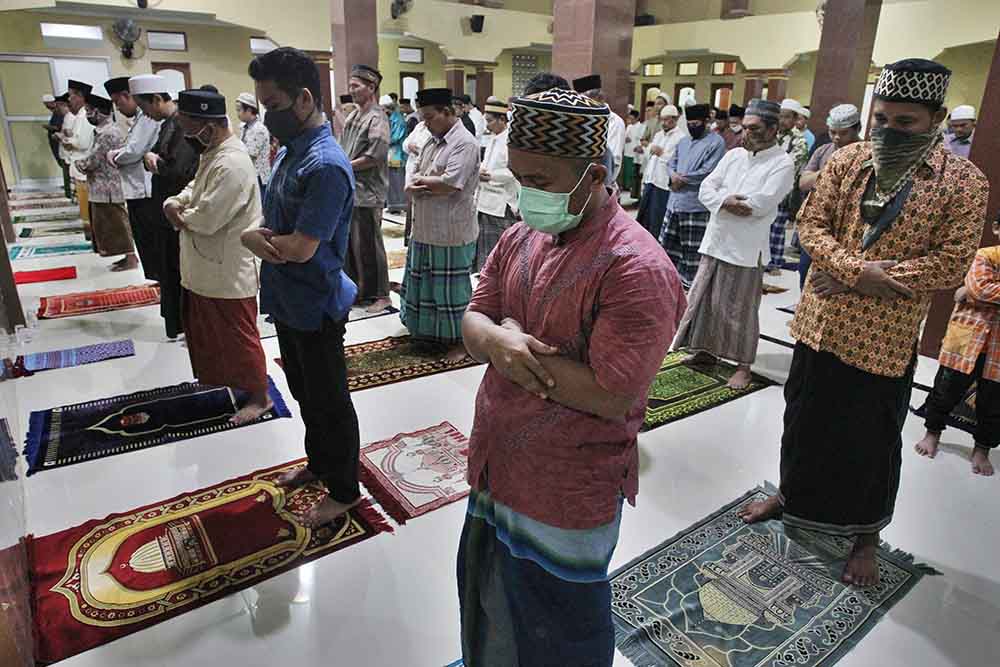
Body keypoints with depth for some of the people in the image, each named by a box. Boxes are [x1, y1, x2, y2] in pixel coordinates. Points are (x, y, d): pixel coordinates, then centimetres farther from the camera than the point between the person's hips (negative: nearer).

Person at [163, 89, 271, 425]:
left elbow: (206, 219, -27)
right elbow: (194, 188, 16)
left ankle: (259, 396, 18)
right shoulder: (212, 153, 8)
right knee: (209, 331, 23)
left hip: (228, 271, -10)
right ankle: (223, 376, 42)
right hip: (206, 265, 10)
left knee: (238, 335, 3)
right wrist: (175, 203, -6)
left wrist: (180, 215, -6)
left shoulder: (232, 164, -26)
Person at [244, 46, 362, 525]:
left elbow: (300, 247, -26)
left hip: (316, 308, -9)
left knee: (330, 403, 7)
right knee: (304, 393, 23)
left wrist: (252, 237, -9)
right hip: (287, 301, 9)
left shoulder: (326, 166, -23)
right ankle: (318, 463, 45)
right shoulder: (288, 151, 7)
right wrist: (261, 238, -10)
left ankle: (343, 490, 26)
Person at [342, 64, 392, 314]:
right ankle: (356, 289, 27)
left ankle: (380, 295, 10)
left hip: (367, 194, -8)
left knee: (369, 245, -2)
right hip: (349, 191, 8)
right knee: (349, 243, 14)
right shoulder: (352, 117, 15)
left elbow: (374, 157, -18)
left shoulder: (377, 119, -10)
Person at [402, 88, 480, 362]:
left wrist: (420, 180, -7)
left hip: (451, 233, -8)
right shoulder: (432, 142, 14)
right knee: (426, 285, 17)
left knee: (451, 288, 2)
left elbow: (450, 184, -24)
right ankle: (430, 332, 34)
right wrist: (412, 186, -10)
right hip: (425, 229, 8)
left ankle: (460, 341, 17)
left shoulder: (465, 143, -13)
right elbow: (414, 179, 14)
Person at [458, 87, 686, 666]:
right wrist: (495, 340, -22)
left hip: (567, 498, -7)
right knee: (489, 599, 31)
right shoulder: (523, 236, 0)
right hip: (496, 468, 8)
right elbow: (474, 318, 3)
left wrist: (515, 343, -19)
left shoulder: (635, 267, -25)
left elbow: (609, 397, -27)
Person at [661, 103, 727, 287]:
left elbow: (708, 172, -15)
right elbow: (672, 163, 17)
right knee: (668, 241, 14)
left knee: (692, 248, -1)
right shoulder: (683, 141, 18)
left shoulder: (716, 142, -7)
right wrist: (673, 176, -6)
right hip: (675, 201, 8)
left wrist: (682, 179, -10)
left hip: (696, 204, -8)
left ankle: (690, 281, 11)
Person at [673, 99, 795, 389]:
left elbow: (762, 204, -19)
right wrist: (727, 201, -17)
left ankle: (743, 365, 16)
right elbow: (705, 189, 2)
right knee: (703, 300, 13)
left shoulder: (782, 163, -7)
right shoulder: (733, 155, 11)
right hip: (715, 241, 6)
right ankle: (707, 351, 30)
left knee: (740, 308, 2)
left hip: (747, 249, -6)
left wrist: (723, 200, -10)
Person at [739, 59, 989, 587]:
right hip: (821, 322, 3)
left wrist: (863, 281, -18)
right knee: (805, 420, 18)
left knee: (872, 442, 11)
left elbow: (952, 264, -12)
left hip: (885, 339, -3)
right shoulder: (847, 160, 1)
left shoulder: (964, 183, -8)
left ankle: (866, 537, 34)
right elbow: (812, 224, -1)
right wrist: (857, 269, -18)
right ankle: (791, 495, 43)